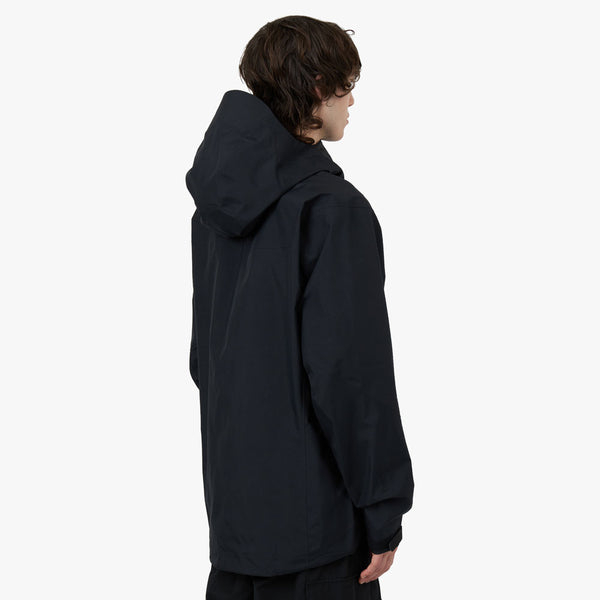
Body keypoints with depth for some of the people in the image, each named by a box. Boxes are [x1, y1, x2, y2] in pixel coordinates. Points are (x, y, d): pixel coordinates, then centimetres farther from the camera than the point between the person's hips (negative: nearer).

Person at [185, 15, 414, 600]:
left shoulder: (215, 203, 7)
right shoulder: (334, 207, -17)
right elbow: (352, 370, -19)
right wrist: (383, 514, -13)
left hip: (231, 493, 8)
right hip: (313, 505, -8)